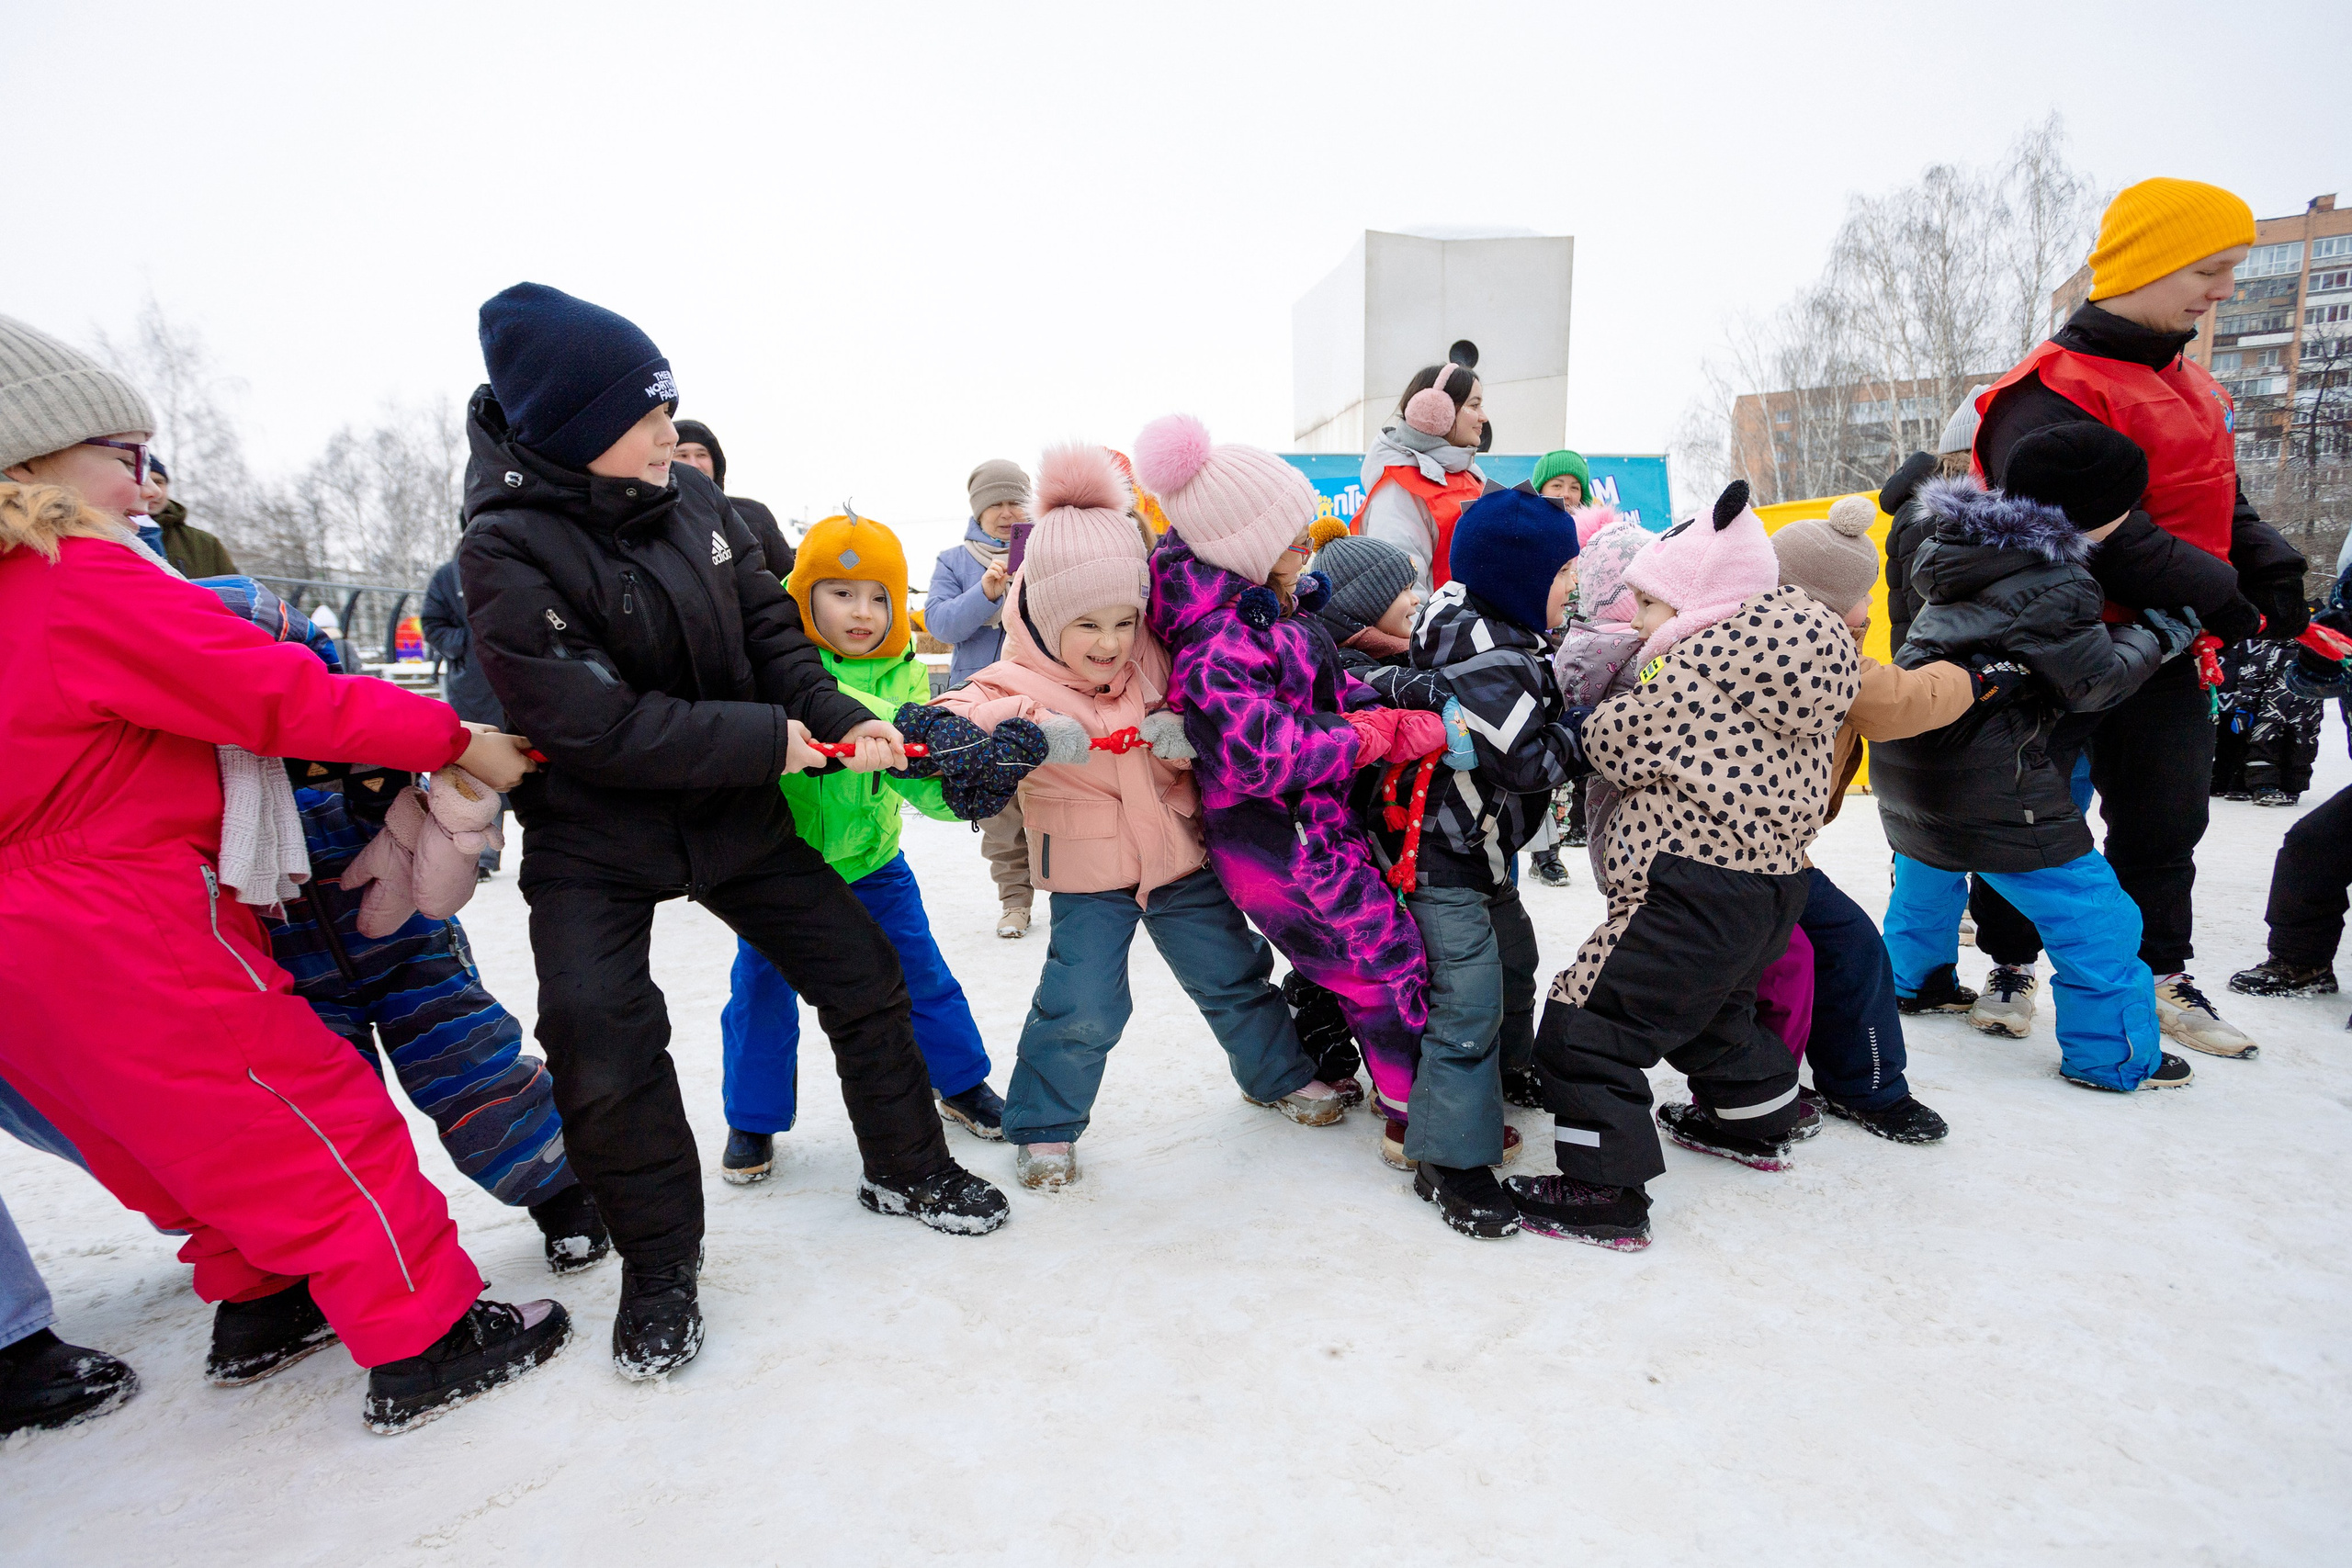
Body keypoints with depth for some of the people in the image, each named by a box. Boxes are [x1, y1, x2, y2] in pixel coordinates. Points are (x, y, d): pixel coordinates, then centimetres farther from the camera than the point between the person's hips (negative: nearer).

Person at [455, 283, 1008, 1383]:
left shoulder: (689, 498, -3)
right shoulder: (508, 551, -20)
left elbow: (770, 630, 3)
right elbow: (596, 726, -25)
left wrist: (839, 720, -13)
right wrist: (768, 742, -21)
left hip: (731, 811, 5)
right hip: (592, 840, -4)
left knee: (862, 972, 4)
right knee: (603, 1050, -12)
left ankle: (905, 1169, 25)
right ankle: (659, 1264, 14)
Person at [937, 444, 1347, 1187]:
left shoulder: (1153, 659, -4)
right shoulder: (1021, 679, -16)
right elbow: (952, 723, -31)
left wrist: (1188, 738, -19)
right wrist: (1031, 730, -47)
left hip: (1180, 854, 4)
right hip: (1089, 876, -4)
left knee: (1232, 972, 17)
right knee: (1082, 1008, -5)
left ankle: (1279, 1074, 42)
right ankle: (1042, 1126, 20)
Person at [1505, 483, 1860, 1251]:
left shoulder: (1704, 664, -19)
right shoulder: (1795, 651, 10)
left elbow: (1617, 746, -12)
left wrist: (1597, 718, 8)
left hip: (1694, 892, -10)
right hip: (1770, 875, 10)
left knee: (1583, 1027, -4)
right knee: (1711, 1012, 33)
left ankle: (1607, 1193, 0)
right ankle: (1755, 1121, 52)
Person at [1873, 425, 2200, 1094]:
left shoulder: (1957, 546, 3)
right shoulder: (2054, 587, -21)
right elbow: (2097, 680, -12)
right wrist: (2158, 636, 4)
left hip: (1906, 758, 9)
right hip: (1986, 787, -9)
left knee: (1926, 878, 31)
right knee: (2094, 915, 5)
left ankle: (1911, 981, 48)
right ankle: (2113, 1057, 17)